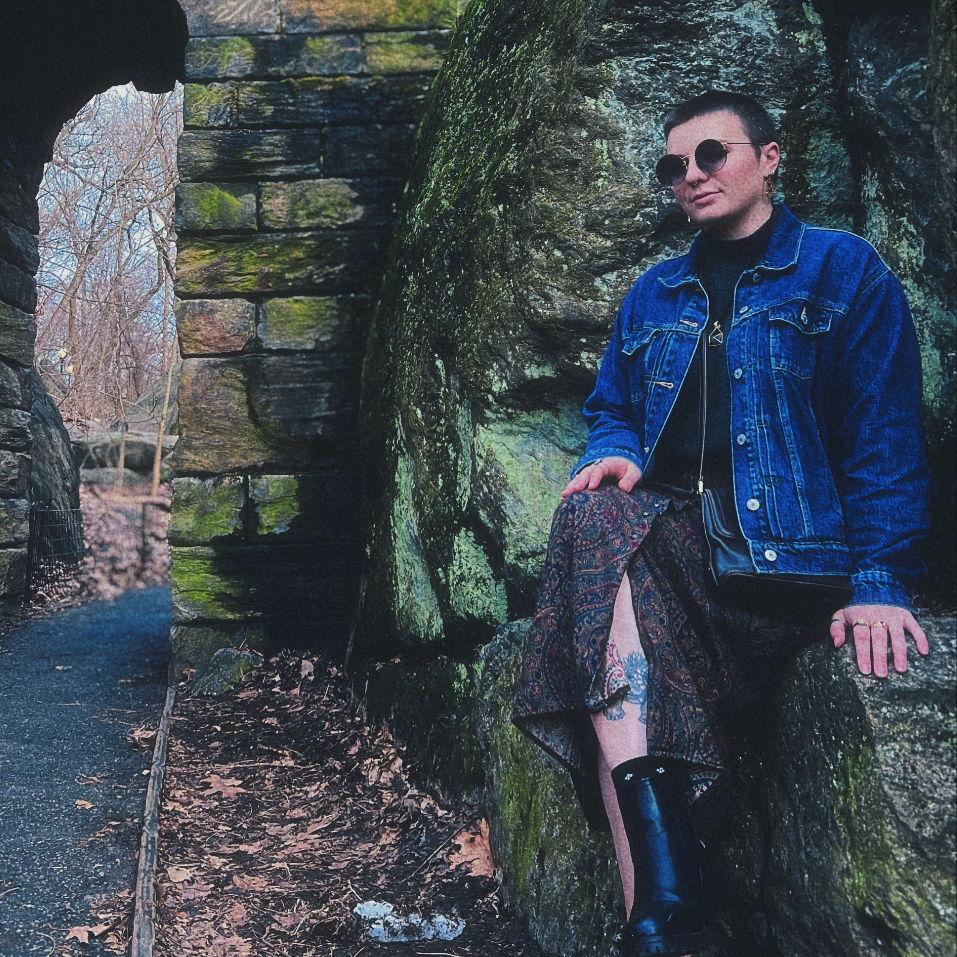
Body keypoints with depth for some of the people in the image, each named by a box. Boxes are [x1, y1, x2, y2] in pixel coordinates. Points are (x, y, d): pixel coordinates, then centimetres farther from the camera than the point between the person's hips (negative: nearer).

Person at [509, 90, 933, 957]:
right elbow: (612, 409, 25)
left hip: (788, 551, -4)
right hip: (669, 529, 5)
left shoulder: (844, 271, 5)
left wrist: (881, 581, -16)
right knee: (596, 514, -33)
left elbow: (884, 436, -4)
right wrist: (616, 455, -1)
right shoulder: (654, 294, 22)